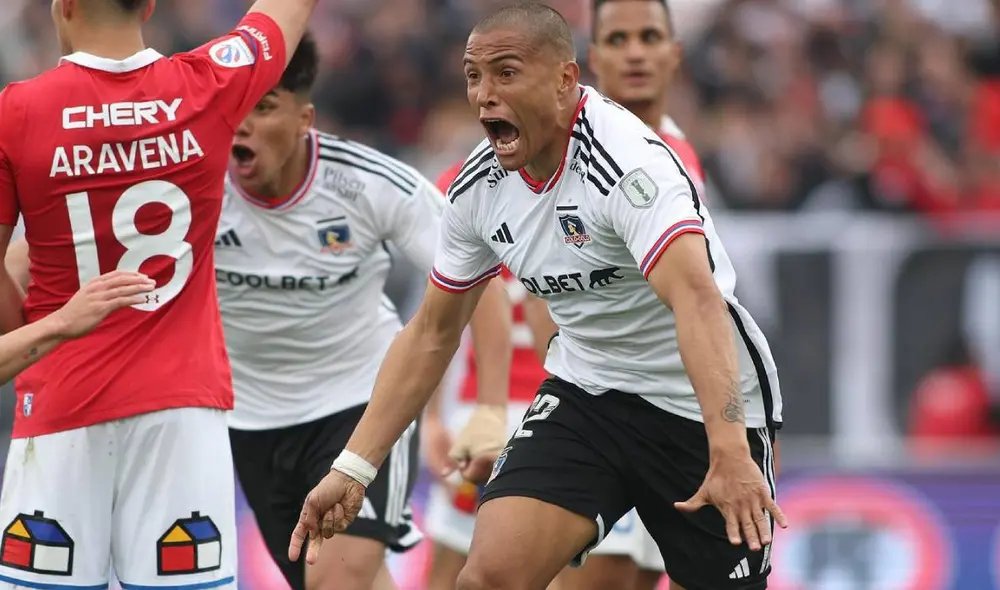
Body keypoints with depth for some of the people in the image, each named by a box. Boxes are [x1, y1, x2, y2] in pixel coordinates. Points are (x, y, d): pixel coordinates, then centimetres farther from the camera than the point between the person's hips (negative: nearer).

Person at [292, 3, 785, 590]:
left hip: (703, 405, -5)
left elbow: (696, 299, -39)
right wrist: (353, 469, 4)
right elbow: (432, 333, 10)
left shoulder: (626, 159, -26)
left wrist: (730, 454, -51)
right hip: (586, 392, 5)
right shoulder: (480, 186, -3)